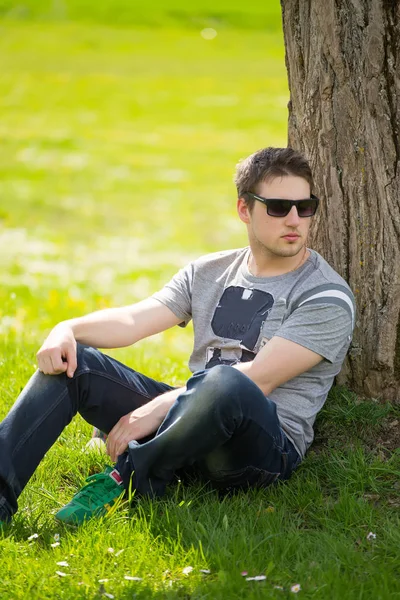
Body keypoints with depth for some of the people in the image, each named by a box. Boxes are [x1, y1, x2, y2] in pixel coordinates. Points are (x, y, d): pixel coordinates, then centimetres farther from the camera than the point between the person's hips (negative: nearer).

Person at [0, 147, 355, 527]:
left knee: (226, 383, -41)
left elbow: (258, 379, -15)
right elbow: (133, 320, 5)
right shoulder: (209, 273, 16)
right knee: (68, 360, -8)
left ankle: (130, 480, -18)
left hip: (268, 444, -6)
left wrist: (156, 409, -21)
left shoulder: (328, 298, -4)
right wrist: (68, 330, -17)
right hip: (194, 420, 6)